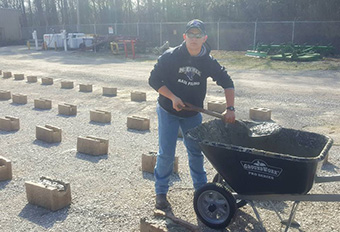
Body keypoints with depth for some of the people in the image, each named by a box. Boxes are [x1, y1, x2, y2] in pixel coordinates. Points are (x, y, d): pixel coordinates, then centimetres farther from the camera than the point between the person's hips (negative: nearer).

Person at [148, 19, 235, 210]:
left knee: (196, 151, 13)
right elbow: (154, 80, -10)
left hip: (193, 114, 3)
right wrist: (172, 97, -22)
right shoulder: (170, 56, -15)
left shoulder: (208, 62, -8)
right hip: (168, 112, -3)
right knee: (166, 153, -3)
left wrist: (230, 109, -11)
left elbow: (227, 83, 0)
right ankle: (161, 192, 14)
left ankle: (201, 188, 31)